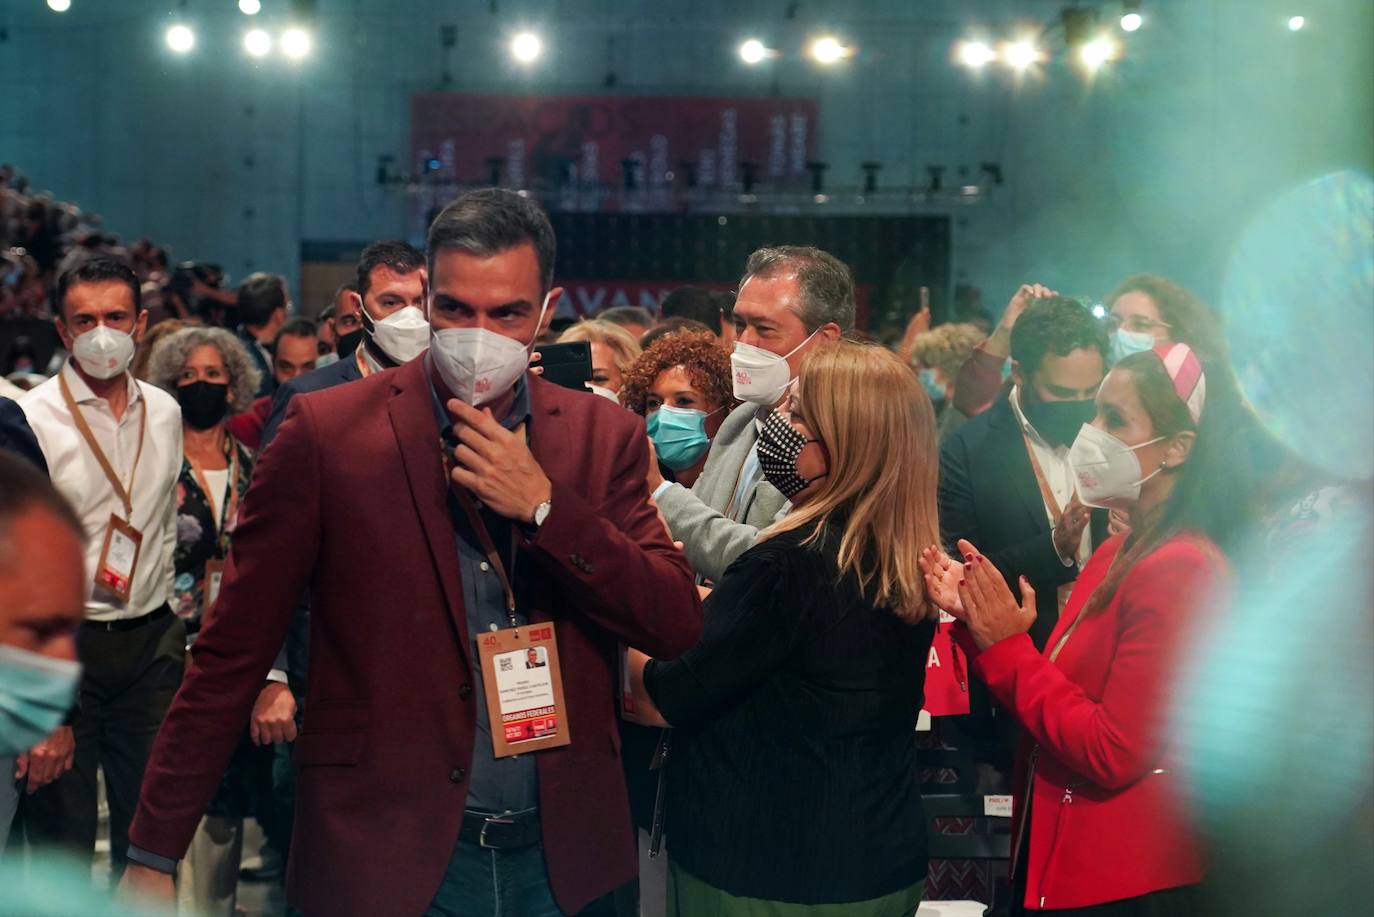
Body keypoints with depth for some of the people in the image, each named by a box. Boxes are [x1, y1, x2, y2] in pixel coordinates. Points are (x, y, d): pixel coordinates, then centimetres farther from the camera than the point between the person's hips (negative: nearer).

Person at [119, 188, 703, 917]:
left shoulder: (603, 435, 2)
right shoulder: (326, 431, -7)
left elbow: (677, 628, -3)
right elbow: (232, 654, -5)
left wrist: (542, 503, -15)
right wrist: (153, 853, -6)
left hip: (564, 857, 3)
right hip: (387, 857, -2)